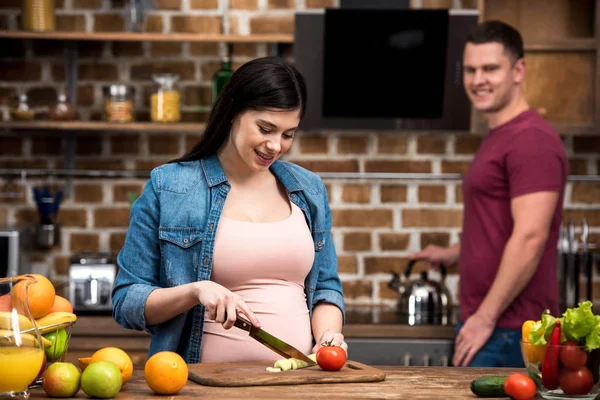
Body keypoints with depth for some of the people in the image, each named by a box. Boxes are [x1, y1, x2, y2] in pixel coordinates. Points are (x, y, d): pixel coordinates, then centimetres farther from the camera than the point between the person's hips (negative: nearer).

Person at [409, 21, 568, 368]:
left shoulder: (531, 140, -15)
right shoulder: (499, 137, 17)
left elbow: (529, 238, -22)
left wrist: (486, 318, -21)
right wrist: (453, 254, 29)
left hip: (506, 327, -10)